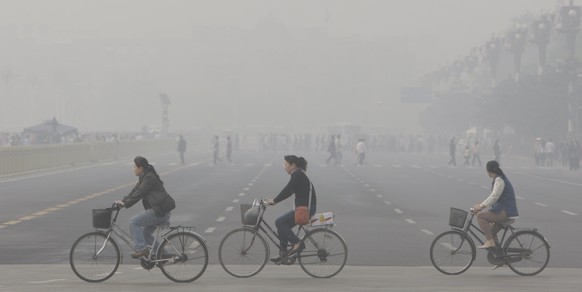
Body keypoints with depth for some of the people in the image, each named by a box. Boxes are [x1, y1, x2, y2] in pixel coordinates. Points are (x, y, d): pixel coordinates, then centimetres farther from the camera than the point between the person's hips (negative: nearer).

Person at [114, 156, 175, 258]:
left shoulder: (149, 178, -15)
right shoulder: (144, 177, 17)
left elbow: (138, 193, -20)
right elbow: (135, 191, 16)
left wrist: (125, 203, -16)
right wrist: (123, 201, 6)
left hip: (160, 212, -11)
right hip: (158, 211, 11)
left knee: (133, 221, -15)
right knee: (145, 234, 17)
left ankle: (141, 249, -13)